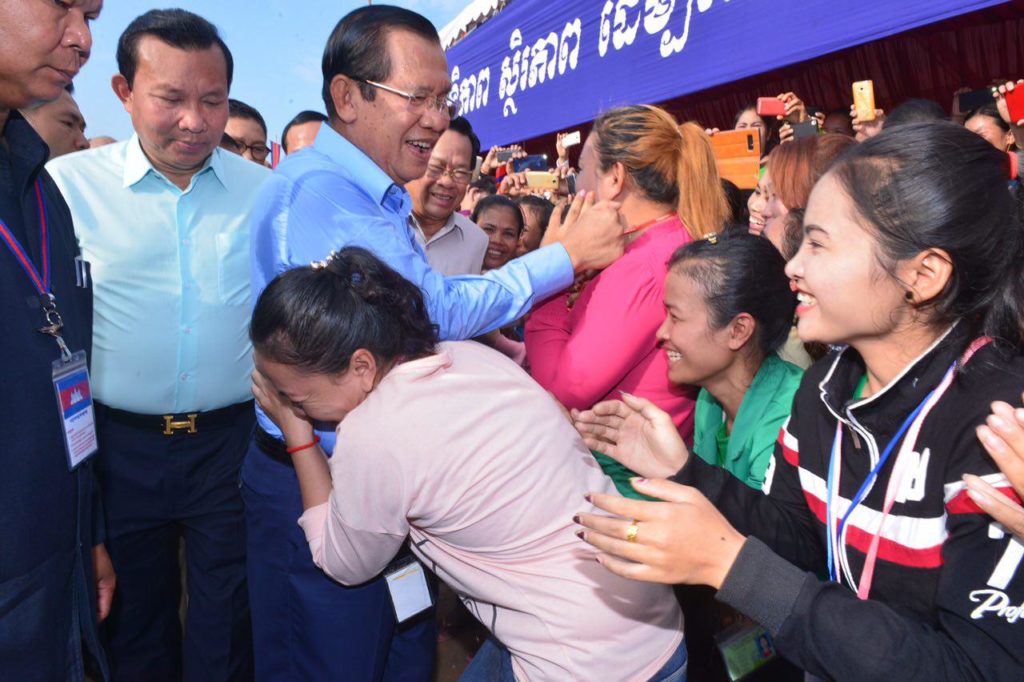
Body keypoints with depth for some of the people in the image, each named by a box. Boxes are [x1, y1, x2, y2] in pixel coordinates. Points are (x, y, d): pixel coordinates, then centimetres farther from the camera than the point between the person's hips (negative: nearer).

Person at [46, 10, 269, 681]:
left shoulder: (265, 191, 0)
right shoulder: (66, 185, -4)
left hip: (232, 441, 1)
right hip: (121, 444, 0)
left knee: (228, 623, 15)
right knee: (135, 615, 19)